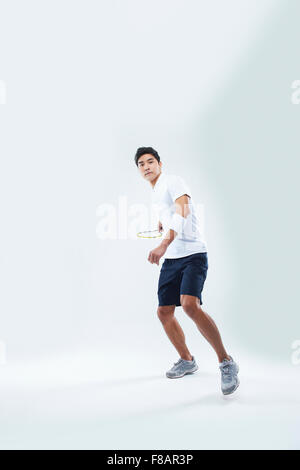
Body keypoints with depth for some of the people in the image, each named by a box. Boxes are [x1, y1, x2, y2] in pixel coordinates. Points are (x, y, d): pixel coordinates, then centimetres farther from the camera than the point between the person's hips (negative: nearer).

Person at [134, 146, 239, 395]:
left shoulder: (173, 181, -7)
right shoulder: (155, 193, 19)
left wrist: (164, 244, -40)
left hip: (193, 254, -9)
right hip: (170, 260, 9)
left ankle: (226, 362, -15)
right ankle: (187, 361, 25)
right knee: (164, 312, 5)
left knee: (190, 304, -28)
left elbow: (182, 212, -27)